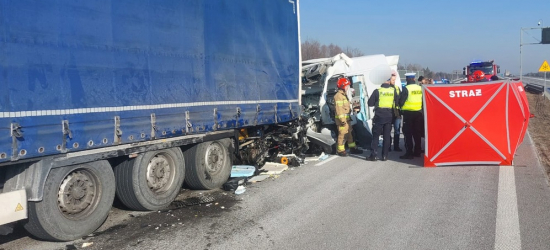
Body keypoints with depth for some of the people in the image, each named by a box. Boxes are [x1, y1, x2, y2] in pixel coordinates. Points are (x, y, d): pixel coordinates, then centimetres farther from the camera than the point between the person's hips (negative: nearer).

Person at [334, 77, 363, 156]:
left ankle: (353, 148, 24)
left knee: (349, 133, 15)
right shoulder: (338, 96, -14)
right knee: (342, 134, -8)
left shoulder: (344, 95, 20)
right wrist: (342, 119, -26)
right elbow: (339, 108, -21)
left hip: (346, 118, 11)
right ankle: (340, 150, 0)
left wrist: (349, 117, 25)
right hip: (342, 119, -11)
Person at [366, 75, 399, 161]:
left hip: (379, 116, -2)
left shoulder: (377, 91, -8)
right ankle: (384, 156, 10)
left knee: (375, 136, 5)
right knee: (387, 136, 9)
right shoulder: (393, 91, -1)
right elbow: (397, 103, 5)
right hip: (389, 116, 2)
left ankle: (374, 155, 2)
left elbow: (370, 103, -4)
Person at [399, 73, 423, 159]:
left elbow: (401, 101, -11)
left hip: (408, 113, -5)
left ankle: (409, 153, -3)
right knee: (417, 133, 14)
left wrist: (401, 107, 8)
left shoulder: (406, 89, -13)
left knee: (408, 134, 0)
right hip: (419, 112, 5)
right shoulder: (420, 88, 3)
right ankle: (417, 152, 20)